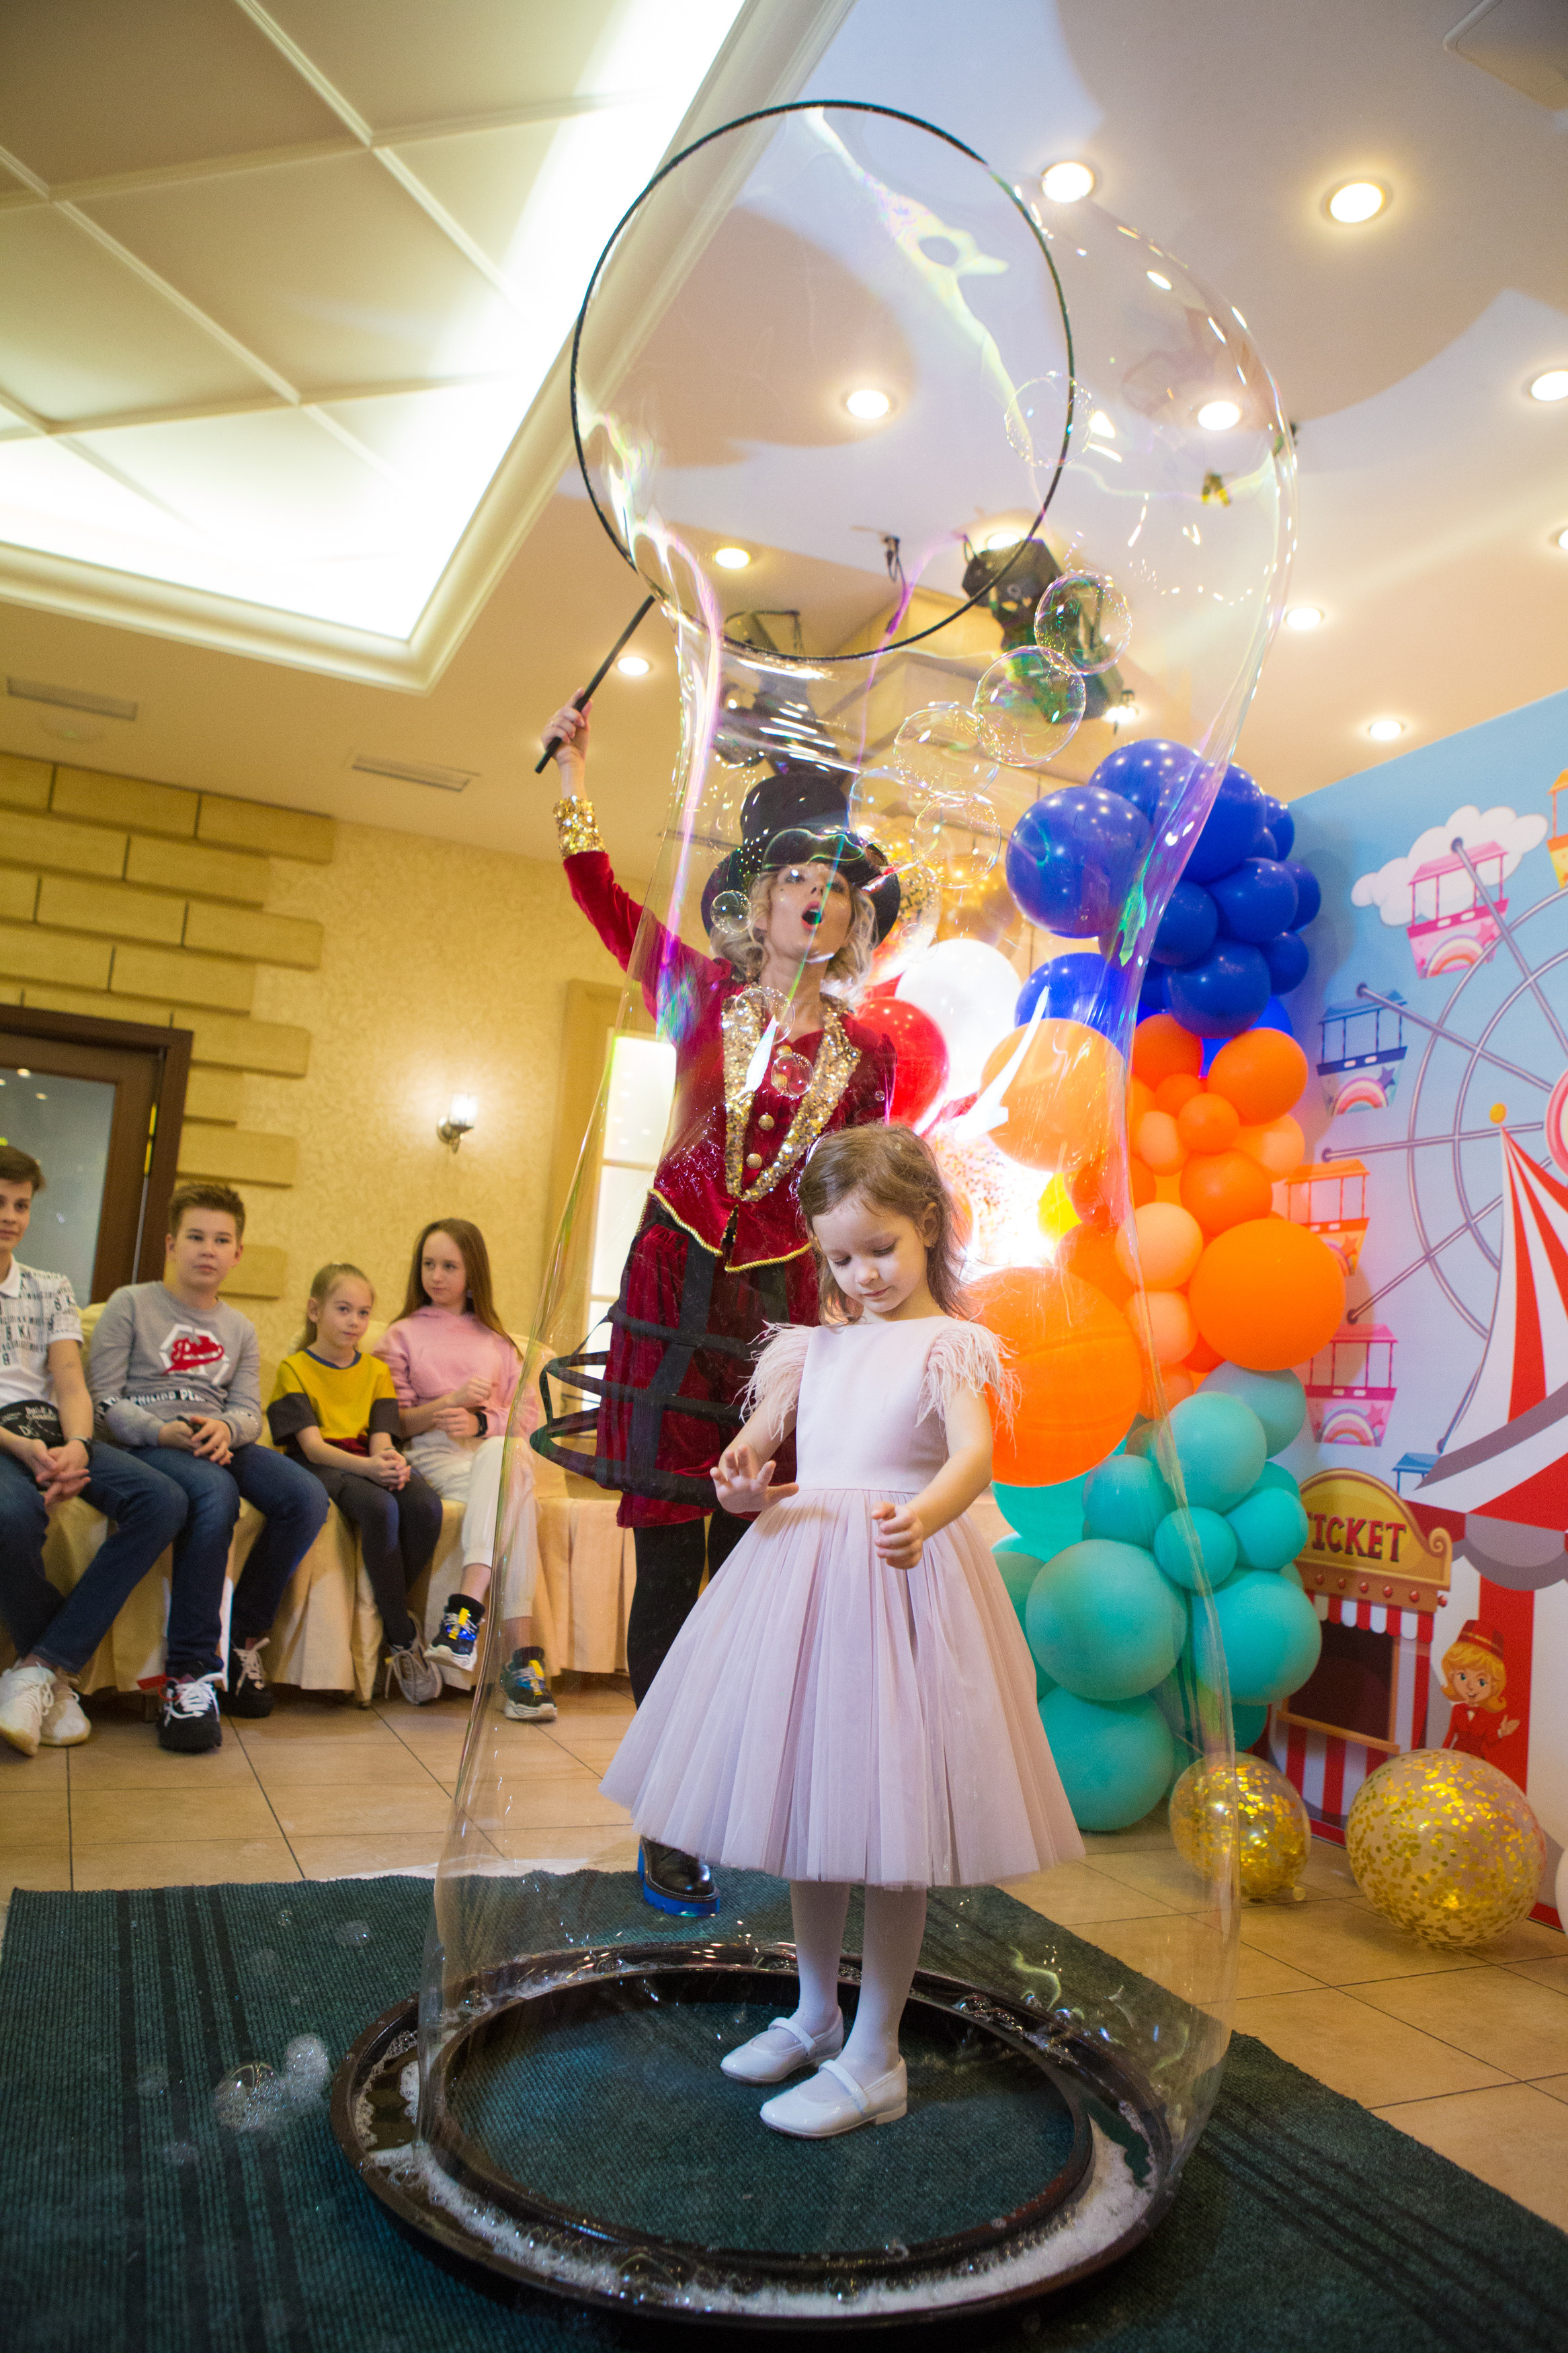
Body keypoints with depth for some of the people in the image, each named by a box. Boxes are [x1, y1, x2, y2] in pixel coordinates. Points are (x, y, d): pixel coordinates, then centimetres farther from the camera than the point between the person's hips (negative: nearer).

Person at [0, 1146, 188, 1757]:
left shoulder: (51, 1291, 21)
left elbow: (71, 1384, 10)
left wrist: (76, 1446, -13)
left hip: (51, 1430, 4)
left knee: (162, 1501, -25)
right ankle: (59, 1679, -16)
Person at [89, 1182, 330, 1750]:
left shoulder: (239, 1328, 22)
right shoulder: (131, 1305, 7)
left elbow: (249, 1411, 13)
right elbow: (104, 1401, -1)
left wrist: (224, 1427, -12)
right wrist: (165, 1432, -18)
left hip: (220, 1442, 5)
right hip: (145, 1445, -5)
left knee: (307, 1497, -24)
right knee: (216, 1491, -38)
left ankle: (244, 1640, -7)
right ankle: (189, 1674, -33)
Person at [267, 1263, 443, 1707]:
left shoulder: (376, 1370, 18)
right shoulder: (295, 1368, 3)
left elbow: (381, 1436, 5)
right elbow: (311, 1444, -10)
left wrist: (391, 1461, -22)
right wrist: (365, 1466, -29)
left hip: (370, 1463, 5)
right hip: (318, 1467, -4)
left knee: (426, 1506, -30)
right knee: (380, 1508, -37)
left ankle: (389, 1620, -11)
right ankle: (404, 1640, -25)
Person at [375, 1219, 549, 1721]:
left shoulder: (497, 1340, 26)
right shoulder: (403, 1336, 20)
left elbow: (525, 1415, 13)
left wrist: (479, 1421, -10)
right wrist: (448, 1403, -9)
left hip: (496, 1450, 2)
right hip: (432, 1456, -2)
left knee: (502, 1454, -41)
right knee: (513, 1492, -38)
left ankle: (467, 1605, -52)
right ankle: (521, 1652, -47)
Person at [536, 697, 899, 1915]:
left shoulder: (869, 1053, 8)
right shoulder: (704, 993, 5)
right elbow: (599, 895, 3)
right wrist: (574, 772, 1)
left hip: (784, 1300, 1)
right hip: (676, 1278, -1)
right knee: (671, 1552, 0)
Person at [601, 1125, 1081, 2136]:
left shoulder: (948, 1344, -5)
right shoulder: (818, 1344, 13)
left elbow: (975, 1451, -21)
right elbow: (757, 1444, 12)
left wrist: (921, 1517, -42)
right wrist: (742, 1482, -12)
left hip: (896, 1579, -6)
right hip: (798, 1572, 6)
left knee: (890, 1817, 0)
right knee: (804, 1798, 15)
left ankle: (875, 2058, 16)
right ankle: (816, 2014, 36)